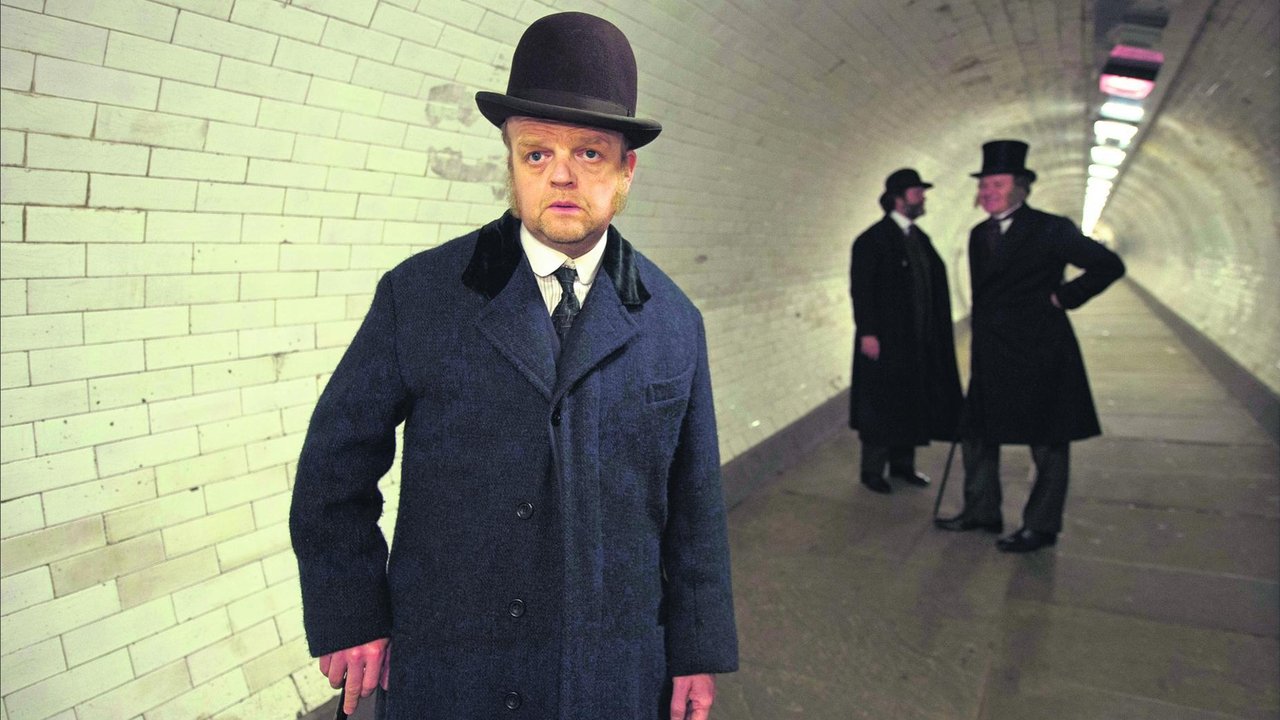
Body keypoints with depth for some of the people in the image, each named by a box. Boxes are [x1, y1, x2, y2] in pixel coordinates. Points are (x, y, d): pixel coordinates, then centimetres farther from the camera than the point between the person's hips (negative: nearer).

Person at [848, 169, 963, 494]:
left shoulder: (919, 237, 12)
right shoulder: (872, 240, -11)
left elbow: (934, 282, 15)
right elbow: (861, 290, -15)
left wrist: (935, 331, 10)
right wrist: (867, 333, -20)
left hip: (919, 341, 8)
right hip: (886, 341, -7)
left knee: (911, 402, 14)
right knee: (882, 405, 2)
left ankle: (902, 464, 29)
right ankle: (872, 471, 16)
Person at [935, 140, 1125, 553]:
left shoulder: (1050, 230, -9)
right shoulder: (979, 235, 11)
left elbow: (1109, 266, -7)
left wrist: (1064, 297, -10)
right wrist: (979, 354, 14)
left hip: (1040, 356, -7)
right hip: (992, 359, 7)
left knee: (1047, 447, 6)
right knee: (977, 435, 12)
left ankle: (1041, 527, 19)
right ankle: (982, 512, 28)